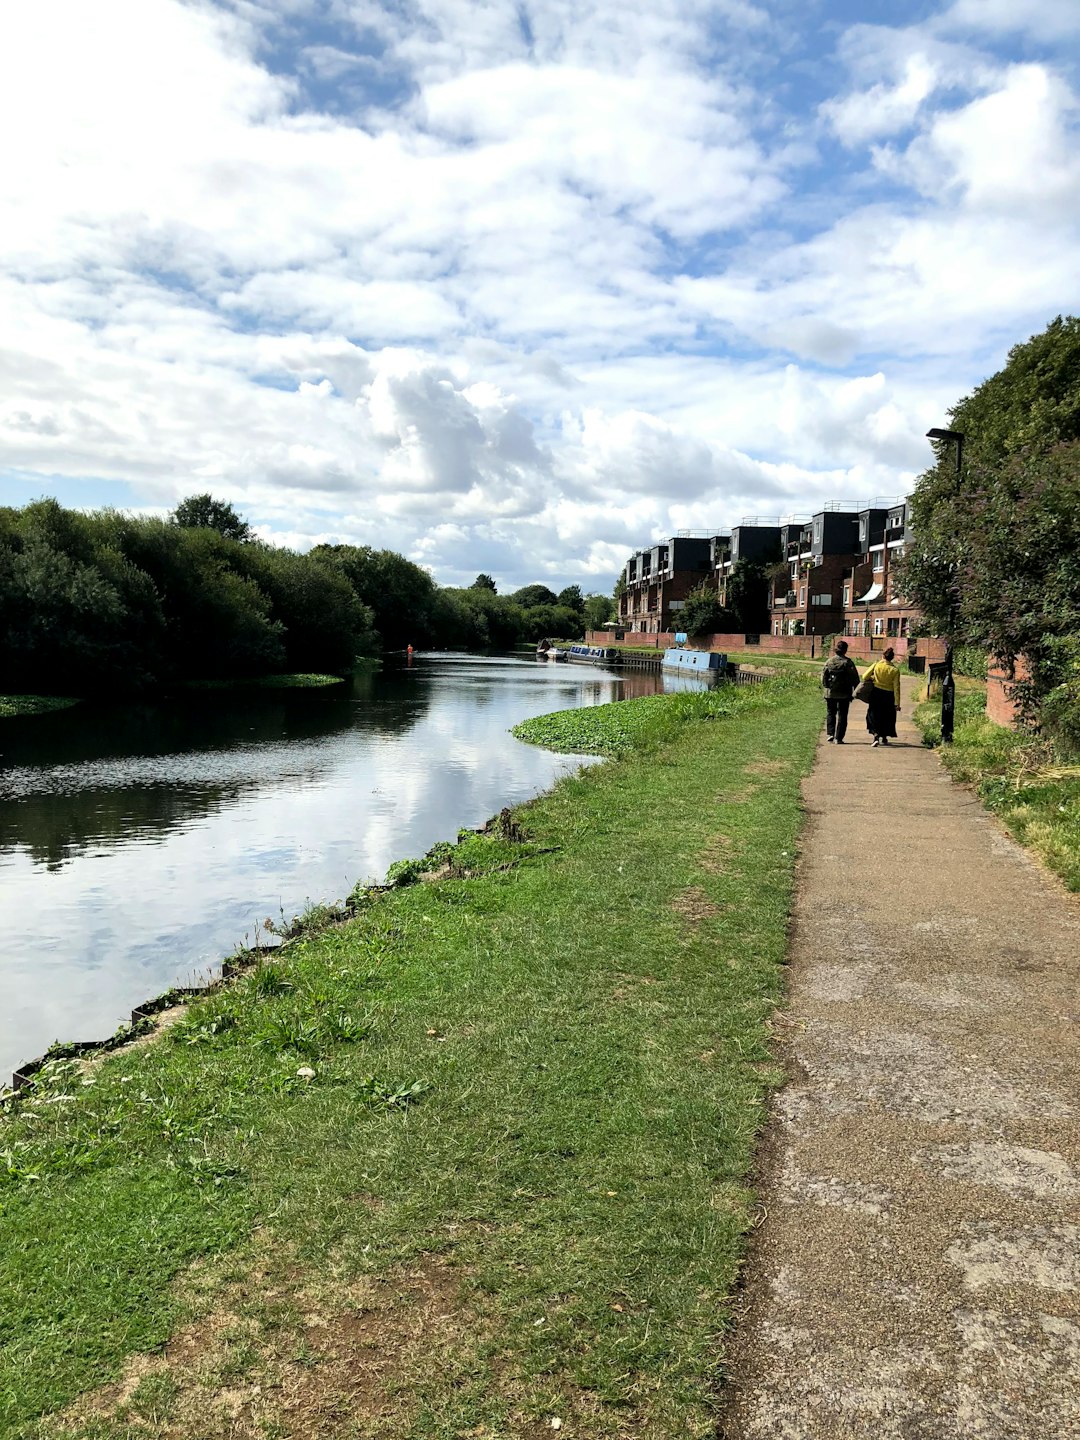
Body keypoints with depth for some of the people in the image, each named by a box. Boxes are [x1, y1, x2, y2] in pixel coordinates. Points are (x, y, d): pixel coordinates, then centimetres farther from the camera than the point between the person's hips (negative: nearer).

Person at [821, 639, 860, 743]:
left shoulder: (829, 661, -1)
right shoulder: (848, 662, -9)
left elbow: (823, 677, 2)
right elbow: (854, 678, -7)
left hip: (830, 693, 2)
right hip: (844, 694, -2)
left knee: (830, 714, 15)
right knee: (842, 715, 6)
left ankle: (831, 734, 1)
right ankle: (838, 738, 4)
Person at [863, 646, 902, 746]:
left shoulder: (876, 665, -10)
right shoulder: (895, 670, -8)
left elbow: (865, 677, -5)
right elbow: (896, 688, -7)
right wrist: (897, 703, -4)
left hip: (876, 693, -1)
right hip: (889, 695, 1)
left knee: (874, 715, 8)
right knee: (886, 717, 17)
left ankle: (876, 735, -13)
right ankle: (884, 738, 28)